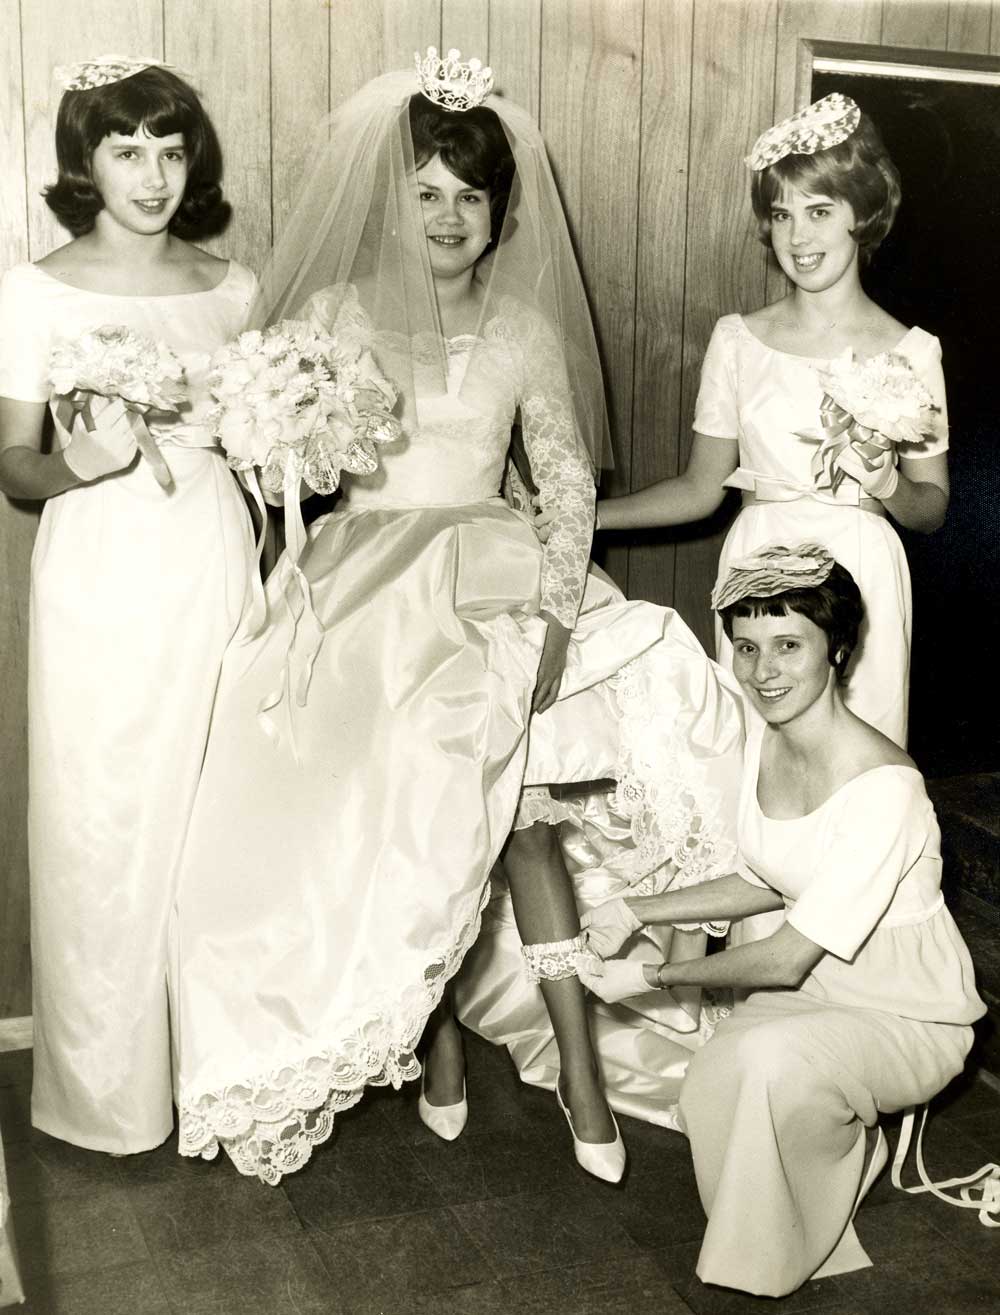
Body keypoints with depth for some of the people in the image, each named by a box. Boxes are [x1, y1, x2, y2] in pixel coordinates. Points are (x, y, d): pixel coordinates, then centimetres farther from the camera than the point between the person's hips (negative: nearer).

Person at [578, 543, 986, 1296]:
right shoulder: (764, 735, -7)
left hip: (909, 1016, -6)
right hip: (814, 988, 6)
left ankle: (778, 1260, -3)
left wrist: (655, 977, -14)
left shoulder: (882, 787, -31)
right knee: (711, 1087, -19)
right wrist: (638, 913, 3)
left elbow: (788, 960, -25)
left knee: (771, 1059, -32)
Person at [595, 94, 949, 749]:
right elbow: (701, 488, 7)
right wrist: (574, 515, 0)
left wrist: (886, 484, -16)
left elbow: (931, 509, 5)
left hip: (860, 578, -1)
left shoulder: (910, 352, -1)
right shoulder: (738, 340, 2)